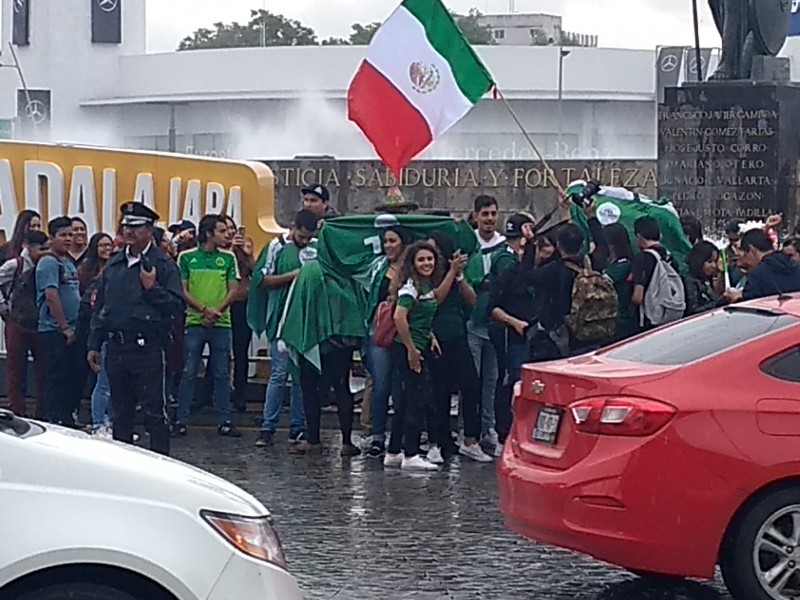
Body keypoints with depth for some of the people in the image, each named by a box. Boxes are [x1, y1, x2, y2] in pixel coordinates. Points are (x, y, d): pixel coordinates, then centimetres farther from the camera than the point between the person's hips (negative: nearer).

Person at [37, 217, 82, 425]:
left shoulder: (69, 263, 16)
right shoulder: (49, 263, -12)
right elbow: (51, 295, -19)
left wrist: (73, 326, 15)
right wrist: (64, 327, -18)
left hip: (70, 331, 9)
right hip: (54, 330, -9)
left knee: (73, 377, 11)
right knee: (57, 377, -5)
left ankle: (68, 419, 20)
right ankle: (54, 422, -1)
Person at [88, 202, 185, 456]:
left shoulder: (163, 264, -4)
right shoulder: (113, 264, 13)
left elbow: (177, 305, -10)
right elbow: (99, 307, 16)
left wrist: (152, 288, -21)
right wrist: (94, 345, 12)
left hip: (147, 349, -6)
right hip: (116, 348, 6)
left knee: (154, 413, -3)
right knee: (121, 413, 14)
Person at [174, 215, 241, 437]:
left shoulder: (228, 258, 8)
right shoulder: (186, 258, 1)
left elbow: (233, 290, 4)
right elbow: (183, 290, -2)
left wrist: (217, 312, -11)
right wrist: (204, 309, -14)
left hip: (221, 323, 2)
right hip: (194, 322, -2)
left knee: (222, 374, 5)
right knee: (188, 373, -1)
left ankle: (225, 421, 10)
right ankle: (181, 421, 4)